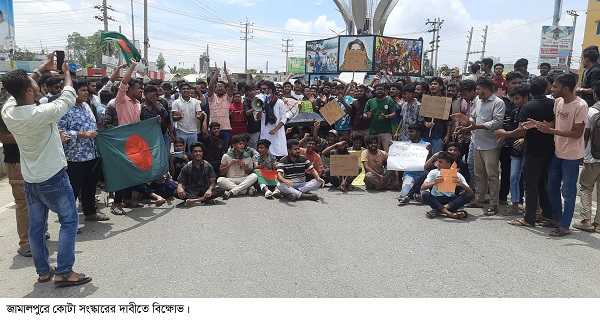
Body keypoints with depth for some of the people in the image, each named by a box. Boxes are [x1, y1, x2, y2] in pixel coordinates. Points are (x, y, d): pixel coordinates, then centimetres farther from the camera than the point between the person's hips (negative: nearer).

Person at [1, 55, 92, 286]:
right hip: (53, 178, -7)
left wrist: (42, 69, 19)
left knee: (36, 226, 13)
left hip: (30, 180, 7)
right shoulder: (42, 114, -23)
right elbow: (68, 98, -8)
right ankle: (63, 272, 3)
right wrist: (66, 72, 8)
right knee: (69, 221, 3)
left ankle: (43, 271, 24)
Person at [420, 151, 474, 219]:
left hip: (451, 201, 1)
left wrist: (461, 184, -30)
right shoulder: (434, 173, -5)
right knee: (424, 193, -29)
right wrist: (434, 182, -35)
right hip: (436, 200, -1)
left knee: (469, 195, -24)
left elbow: (471, 192, -11)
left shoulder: (457, 175, -4)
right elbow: (422, 188, -17)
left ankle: (438, 211, -29)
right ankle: (450, 213, -36)